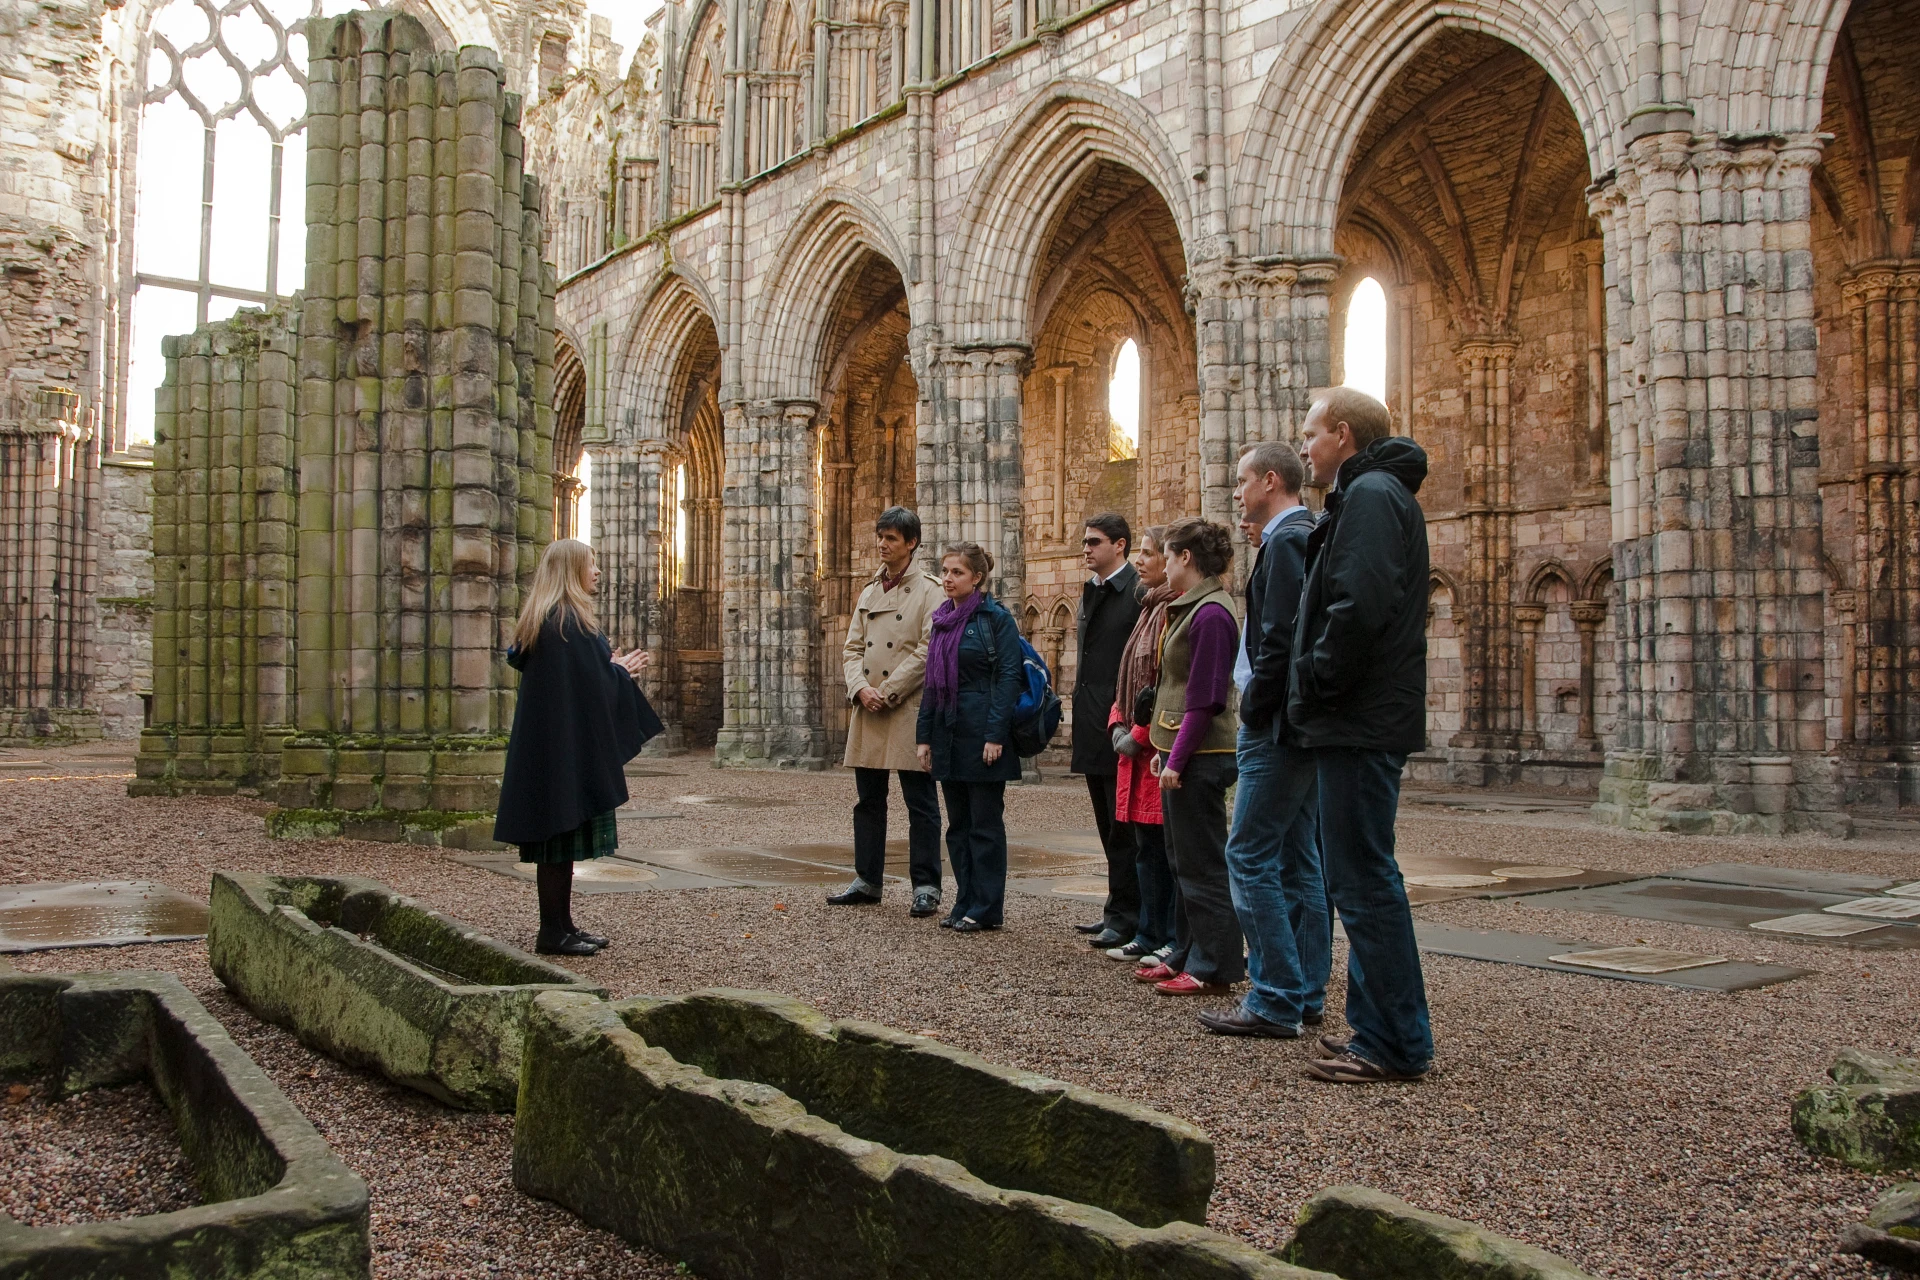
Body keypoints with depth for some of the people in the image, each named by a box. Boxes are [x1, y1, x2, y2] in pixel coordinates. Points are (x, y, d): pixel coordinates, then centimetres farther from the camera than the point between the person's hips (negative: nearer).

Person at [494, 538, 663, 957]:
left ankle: (560, 925, 17)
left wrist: (613, 668, 17)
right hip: (569, 745, -10)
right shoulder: (572, 620, -15)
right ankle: (554, 933, 0)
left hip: (545, 745, 10)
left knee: (557, 836, 12)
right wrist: (623, 671, 2)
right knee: (565, 831, -5)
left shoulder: (541, 619, 14)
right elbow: (593, 682, -19)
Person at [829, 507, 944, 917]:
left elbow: (928, 650, -11)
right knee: (868, 801, 11)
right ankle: (868, 879, 20)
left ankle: (926, 886, 4)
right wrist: (861, 688, -6)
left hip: (909, 710, -6)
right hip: (868, 711, 6)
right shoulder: (869, 593, 17)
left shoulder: (928, 591, -2)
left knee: (920, 802, -2)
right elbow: (852, 648, 13)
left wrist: (888, 693, -13)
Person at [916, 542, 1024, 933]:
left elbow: (1009, 677, -13)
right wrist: (924, 735, 12)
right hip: (948, 733, 7)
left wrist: (996, 735, -19)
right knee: (958, 824, 12)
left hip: (981, 734, -7)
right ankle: (965, 903, 20)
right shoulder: (942, 620, 13)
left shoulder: (996, 618, -7)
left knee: (985, 824, -1)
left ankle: (986, 909, 7)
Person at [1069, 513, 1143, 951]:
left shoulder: (1138, 591, -11)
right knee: (1108, 826, 15)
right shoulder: (1090, 592, 16)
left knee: (1123, 825, -3)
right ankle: (1120, 909, 24)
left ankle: (1126, 915, 5)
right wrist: (1080, 677, 11)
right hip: (1093, 726, 9)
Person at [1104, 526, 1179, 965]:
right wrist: (1118, 724, 7)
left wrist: (1140, 733, -14)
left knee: (1173, 846, -1)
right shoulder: (1151, 608, 17)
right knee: (1147, 846, 14)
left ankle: (1177, 941, 7)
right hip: (1139, 748, 10)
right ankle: (1149, 936, 22)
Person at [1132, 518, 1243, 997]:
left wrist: (1177, 760, -19)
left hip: (1199, 758, -10)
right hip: (1182, 753, 10)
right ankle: (1189, 955, 25)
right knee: (1184, 861, 16)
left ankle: (1215, 967, 6)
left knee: (1202, 863, -3)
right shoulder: (1193, 609, 14)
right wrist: (1163, 750, 14)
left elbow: (1205, 700, -20)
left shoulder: (1210, 614, -17)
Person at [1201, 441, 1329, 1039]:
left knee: (1249, 856, -7)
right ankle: (1306, 994, 18)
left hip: (1278, 725, -10)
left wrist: (1253, 710, -13)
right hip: (1304, 724, 10)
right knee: (1297, 859, 12)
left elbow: (1281, 639, -21)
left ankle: (1274, 1001, -4)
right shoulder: (1308, 537, 17)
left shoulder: (1284, 542, -13)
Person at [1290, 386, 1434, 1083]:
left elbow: (1359, 608, -25)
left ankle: (1396, 1044, 1)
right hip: (1366, 720, 11)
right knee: (1360, 876, 14)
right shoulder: (1374, 494, 22)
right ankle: (1379, 1028, 22)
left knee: (1363, 879, -6)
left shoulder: (1370, 495, -11)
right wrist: (1316, 697, 12)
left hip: (1361, 723, -11)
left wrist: (1314, 687, -14)